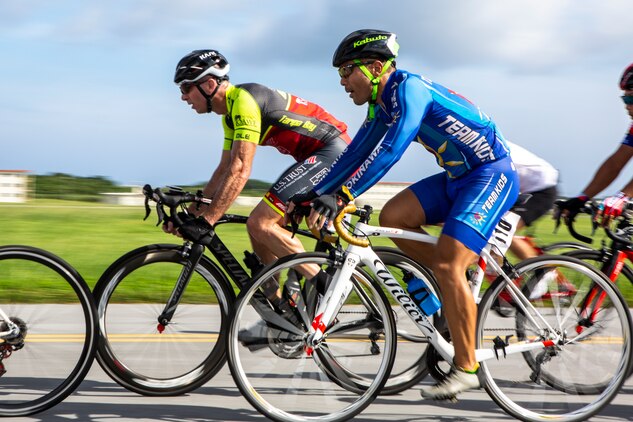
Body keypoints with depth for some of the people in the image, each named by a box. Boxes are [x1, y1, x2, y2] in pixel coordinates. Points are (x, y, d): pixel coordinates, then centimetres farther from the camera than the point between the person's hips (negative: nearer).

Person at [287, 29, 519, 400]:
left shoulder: (409, 90, -21)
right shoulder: (382, 104, 8)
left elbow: (389, 151, -33)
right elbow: (356, 153, 12)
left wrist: (341, 196, -37)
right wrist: (316, 194, 5)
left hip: (492, 174, -9)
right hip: (459, 176, 9)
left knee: (447, 263, -19)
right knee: (393, 216, -3)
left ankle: (467, 368, -10)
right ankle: (464, 285, 8)